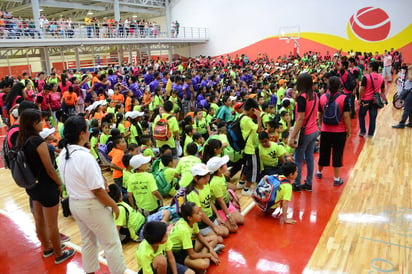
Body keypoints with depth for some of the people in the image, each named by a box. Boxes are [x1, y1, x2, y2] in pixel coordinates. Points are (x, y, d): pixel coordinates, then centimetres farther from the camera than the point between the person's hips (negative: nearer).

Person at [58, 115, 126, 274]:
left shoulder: (63, 155, -2)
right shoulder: (85, 157, -28)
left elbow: (69, 181, 9)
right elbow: (97, 190, -23)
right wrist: (114, 205, -11)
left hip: (74, 203, 9)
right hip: (92, 206, -8)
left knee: (88, 241, 24)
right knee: (111, 243, 8)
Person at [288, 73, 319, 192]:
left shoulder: (302, 97, -17)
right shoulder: (315, 95, 5)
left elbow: (301, 118, -21)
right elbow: (315, 114, 13)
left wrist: (292, 136, -20)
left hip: (305, 133, -8)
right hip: (314, 131, 8)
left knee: (298, 160, 5)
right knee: (309, 157, 14)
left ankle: (297, 184, 15)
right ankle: (309, 184, 23)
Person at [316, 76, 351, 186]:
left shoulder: (322, 97, -3)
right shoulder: (344, 98, -13)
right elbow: (346, 116, -14)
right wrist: (348, 129, -2)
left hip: (325, 131, 3)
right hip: (339, 132, -3)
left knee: (324, 152, 19)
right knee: (337, 154, 7)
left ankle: (319, 172, 38)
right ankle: (337, 179, 14)